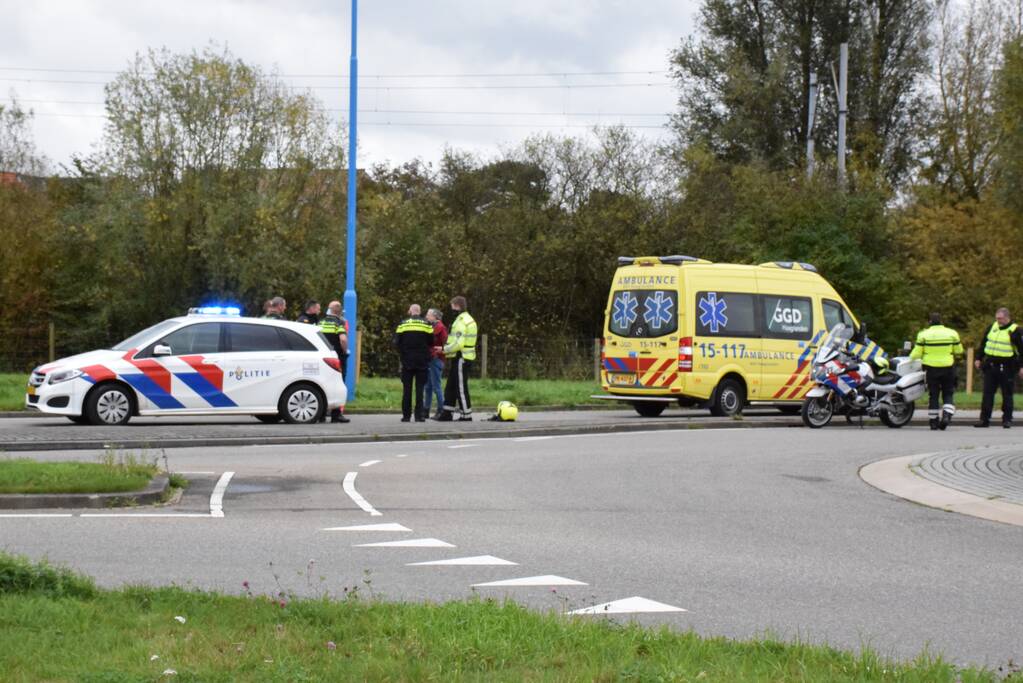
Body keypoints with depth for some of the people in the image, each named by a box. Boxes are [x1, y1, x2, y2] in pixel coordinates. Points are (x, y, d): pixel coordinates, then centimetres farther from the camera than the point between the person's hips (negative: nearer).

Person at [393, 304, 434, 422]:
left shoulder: (403, 324, -1)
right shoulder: (426, 324, -1)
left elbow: (397, 342, -2)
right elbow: (431, 342, 1)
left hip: (407, 361, 0)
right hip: (422, 361, 0)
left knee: (407, 389, 6)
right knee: (420, 388, 2)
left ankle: (406, 415, 4)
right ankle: (419, 415, -4)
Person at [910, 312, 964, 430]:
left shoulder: (924, 334, -5)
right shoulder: (952, 333, 0)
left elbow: (917, 353, -5)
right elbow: (958, 351, 7)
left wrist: (910, 359, 14)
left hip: (931, 368, 0)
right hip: (948, 368, 0)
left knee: (933, 395, 8)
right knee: (948, 394, 8)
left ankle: (933, 421, 7)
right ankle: (946, 415, -15)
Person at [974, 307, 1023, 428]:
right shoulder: (992, 327, 10)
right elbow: (983, 343, 19)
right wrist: (978, 358, 16)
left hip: (1007, 368, -5)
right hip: (990, 367, 5)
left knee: (1007, 395, 2)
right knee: (988, 393, 3)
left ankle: (1007, 419, 10)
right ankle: (984, 419, 5)